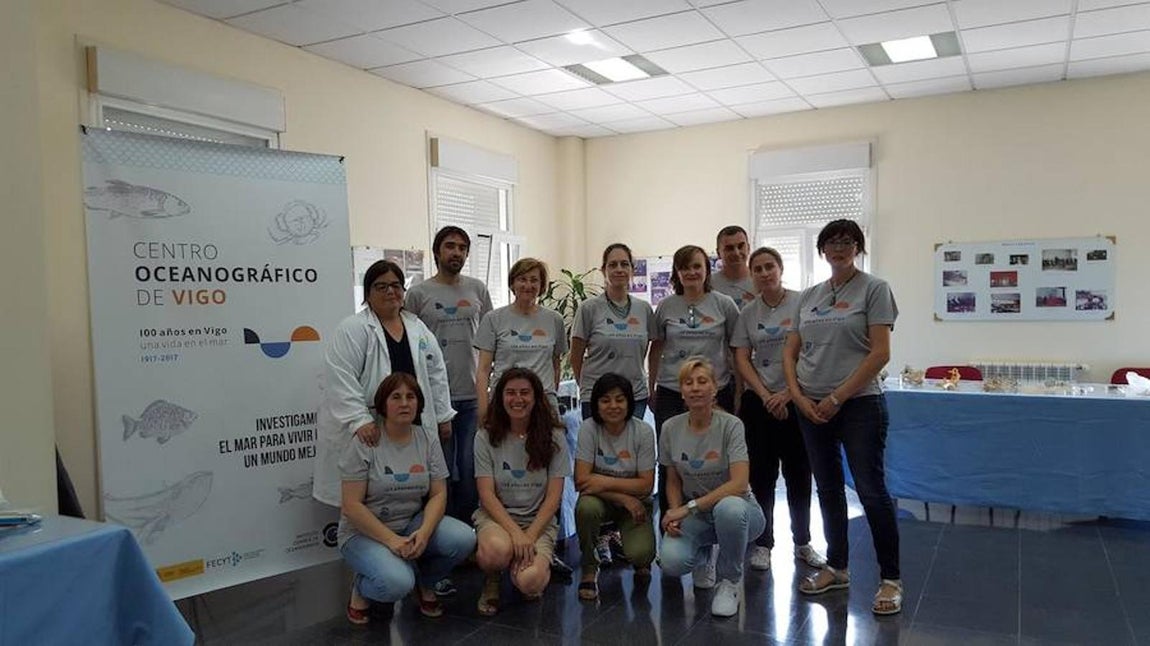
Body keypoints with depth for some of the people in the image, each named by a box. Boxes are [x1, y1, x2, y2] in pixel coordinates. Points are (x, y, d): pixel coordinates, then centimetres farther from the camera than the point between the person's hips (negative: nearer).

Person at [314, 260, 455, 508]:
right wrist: (359, 421, -20)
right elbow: (341, 380, -13)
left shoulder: (418, 328, 12)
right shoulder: (352, 330, -5)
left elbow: (436, 373, 15)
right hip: (371, 433, -4)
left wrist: (443, 416, 12)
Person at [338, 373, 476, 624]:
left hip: (413, 523, 5)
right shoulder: (364, 445, -12)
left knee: (464, 538, -22)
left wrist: (424, 532, -21)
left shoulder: (428, 440, 1)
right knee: (397, 583, -33)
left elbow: (438, 494, -2)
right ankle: (361, 588, 5)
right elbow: (352, 506, -15)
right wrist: (392, 540, -22)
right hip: (365, 532, -4)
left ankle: (425, 584, 8)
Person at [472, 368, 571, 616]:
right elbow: (487, 495, -7)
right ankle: (492, 581, 1)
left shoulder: (553, 437, -1)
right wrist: (515, 532, -20)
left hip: (539, 520, 0)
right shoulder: (486, 437, -2)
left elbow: (553, 497, -4)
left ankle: (541, 559, 11)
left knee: (530, 581, -28)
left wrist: (530, 536, -16)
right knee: (497, 550, -37)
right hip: (496, 516, 0)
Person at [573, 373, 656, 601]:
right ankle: (589, 569, -9)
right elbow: (581, 480, -18)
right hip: (600, 498, 0)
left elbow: (646, 485, -13)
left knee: (641, 554, -26)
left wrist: (606, 482, -23)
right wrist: (624, 498, -22)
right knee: (585, 507, -36)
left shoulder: (643, 431, -13)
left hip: (635, 502, 0)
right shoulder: (589, 428, -14)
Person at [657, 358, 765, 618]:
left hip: (736, 508, -3)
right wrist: (675, 513, -14)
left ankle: (730, 580, -10)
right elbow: (673, 481, 6)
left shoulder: (730, 425, -16)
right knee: (671, 562, -28)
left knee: (729, 507, -41)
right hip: (694, 516, 3)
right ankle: (703, 557, 13)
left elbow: (739, 484, -25)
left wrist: (690, 506, -27)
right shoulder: (671, 428, -4)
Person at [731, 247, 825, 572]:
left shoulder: (802, 303, -4)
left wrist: (787, 394, -11)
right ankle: (762, 544, 16)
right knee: (762, 475, 6)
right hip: (759, 401, 2)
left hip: (796, 399, -2)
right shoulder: (747, 313, 5)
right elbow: (742, 359, 3)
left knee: (798, 473, 7)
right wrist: (765, 395, -9)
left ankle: (802, 542, 23)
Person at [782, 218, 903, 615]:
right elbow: (791, 351, 12)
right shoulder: (809, 296, 11)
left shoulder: (874, 289, -4)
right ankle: (836, 568, 27)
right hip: (811, 406, 6)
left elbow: (880, 353, -11)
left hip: (859, 403, -5)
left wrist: (837, 397, -13)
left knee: (871, 490, -4)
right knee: (828, 490, 13)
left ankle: (890, 580, 9)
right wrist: (798, 396, -3)